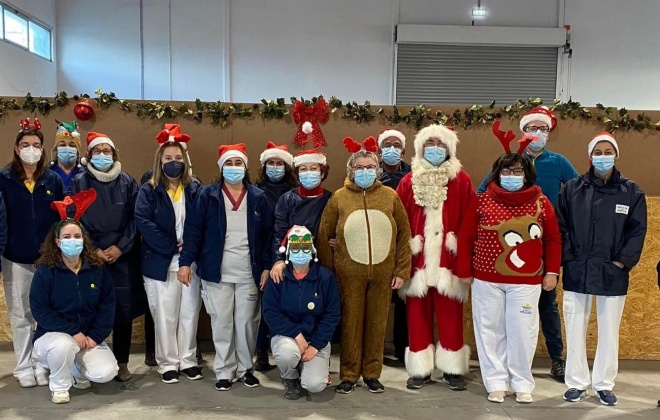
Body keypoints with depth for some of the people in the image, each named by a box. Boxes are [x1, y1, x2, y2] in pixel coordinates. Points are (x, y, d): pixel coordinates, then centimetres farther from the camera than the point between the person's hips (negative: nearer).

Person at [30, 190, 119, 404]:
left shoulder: (98, 270, -2)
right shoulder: (45, 272, -10)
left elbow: (107, 306, -2)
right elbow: (39, 310, -15)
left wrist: (95, 336, -14)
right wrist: (73, 331, -23)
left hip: (89, 336, 3)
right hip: (53, 334, -2)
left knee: (106, 373, -19)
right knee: (64, 346, -38)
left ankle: (75, 370, 16)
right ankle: (59, 385, -5)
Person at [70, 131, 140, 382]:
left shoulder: (127, 182, 6)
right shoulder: (79, 182, 4)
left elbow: (134, 219, 2)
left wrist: (120, 247, -8)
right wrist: (94, 250, -8)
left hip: (122, 257, 1)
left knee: (123, 310, 3)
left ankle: (122, 363, 15)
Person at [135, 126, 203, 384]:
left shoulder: (195, 189, 7)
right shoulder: (149, 190, 0)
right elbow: (143, 222, -13)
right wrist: (173, 246, -17)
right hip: (161, 263, -2)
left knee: (190, 314, 9)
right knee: (165, 316, 6)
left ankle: (188, 360, 24)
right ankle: (168, 363, 20)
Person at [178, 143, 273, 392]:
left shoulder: (258, 198, 4)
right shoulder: (207, 196, 0)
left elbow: (267, 235, 4)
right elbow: (193, 230, -2)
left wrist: (266, 267, -1)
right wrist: (185, 262, -10)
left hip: (249, 273, 1)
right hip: (217, 272, -1)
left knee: (247, 322, 8)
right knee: (221, 323, 6)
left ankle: (245, 368, 25)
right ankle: (224, 371, 19)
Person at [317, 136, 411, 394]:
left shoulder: (390, 196, 2)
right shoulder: (339, 197, 0)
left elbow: (404, 235, 3)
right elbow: (323, 235, 2)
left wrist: (402, 271, 0)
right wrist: (328, 269, -2)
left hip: (382, 273, 1)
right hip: (349, 273, -1)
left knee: (377, 323, 10)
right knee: (351, 323, 8)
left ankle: (372, 373, 26)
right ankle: (348, 375, 22)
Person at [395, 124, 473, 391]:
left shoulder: (461, 180, 3)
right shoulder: (409, 181, 6)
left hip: (449, 260, -1)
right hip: (417, 259, 1)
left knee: (450, 315, 6)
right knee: (418, 315, 6)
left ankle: (453, 369, 19)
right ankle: (420, 369, 18)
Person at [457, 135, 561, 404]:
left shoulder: (541, 202, 1)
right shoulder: (482, 201, -1)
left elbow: (553, 240, 6)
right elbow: (466, 237, 1)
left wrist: (552, 272, 1)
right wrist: (464, 270, 1)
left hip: (526, 281, 0)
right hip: (486, 280, 1)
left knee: (523, 332, 5)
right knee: (491, 331, 7)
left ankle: (522, 383, 22)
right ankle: (496, 382, 21)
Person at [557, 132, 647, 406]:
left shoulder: (632, 192, 3)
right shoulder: (573, 189, 2)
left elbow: (637, 231, 1)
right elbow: (560, 226, 2)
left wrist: (622, 262, -7)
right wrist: (567, 257, -7)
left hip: (613, 274, 0)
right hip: (577, 272, 0)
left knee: (609, 331, 9)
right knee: (575, 330, 7)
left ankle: (604, 385, 23)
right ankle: (577, 383, 20)